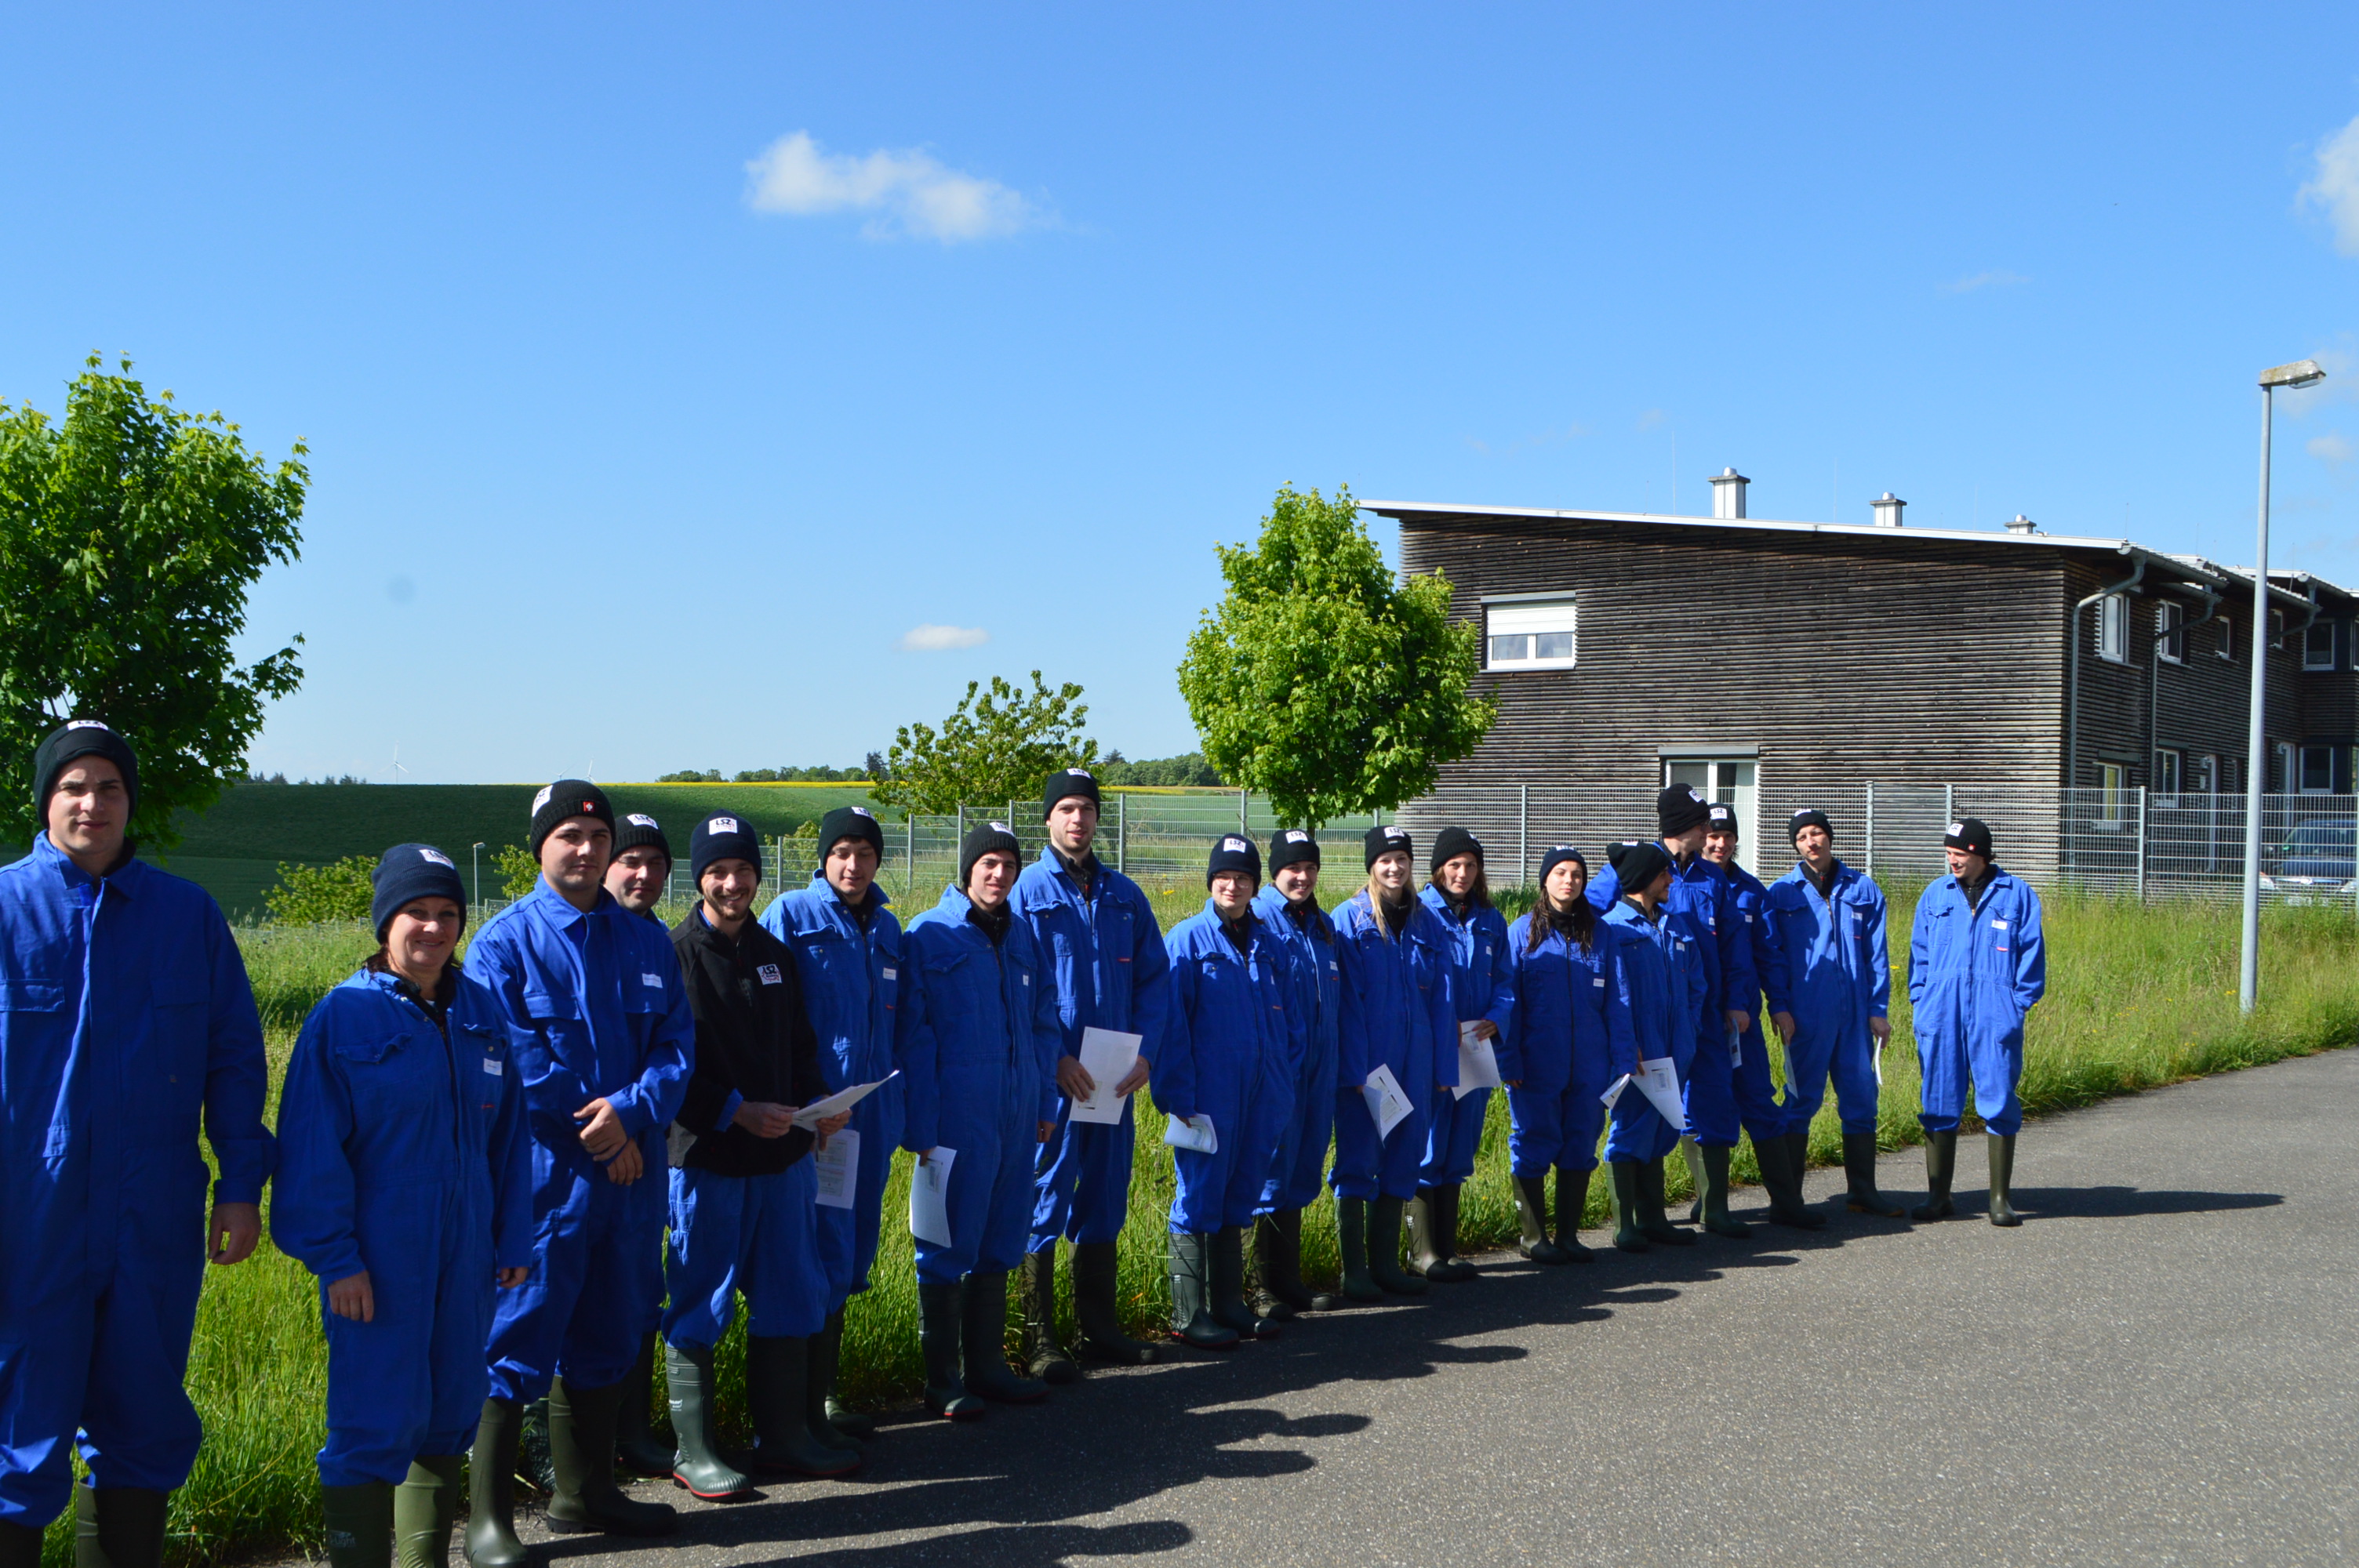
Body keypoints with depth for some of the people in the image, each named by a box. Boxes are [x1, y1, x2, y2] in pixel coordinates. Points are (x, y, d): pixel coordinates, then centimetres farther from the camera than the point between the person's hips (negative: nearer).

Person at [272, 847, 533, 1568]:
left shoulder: (481, 1011, 8)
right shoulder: (345, 1013, -7)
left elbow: (508, 1135, 12)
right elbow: (313, 1146, -9)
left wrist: (514, 1240, 10)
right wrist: (335, 1258, -13)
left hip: (464, 1256, 6)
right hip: (377, 1260, -5)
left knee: (449, 1414, 13)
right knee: (375, 1425, -4)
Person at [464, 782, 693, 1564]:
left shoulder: (646, 941, 9)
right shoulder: (505, 940, -5)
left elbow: (676, 1044, 3)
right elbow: (513, 1061, -11)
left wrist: (630, 1110, -15)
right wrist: (595, 1136, -11)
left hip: (629, 1171, 5)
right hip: (543, 1173, -5)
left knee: (603, 1337, 16)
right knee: (516, 1344, -4)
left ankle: (584, 1491, 30)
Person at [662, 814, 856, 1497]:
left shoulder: (775, 954, 12)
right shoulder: (675, 954, -7)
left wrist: (816, 1104, 0)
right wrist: (737, 1111, -20)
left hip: (784, 1155, 6)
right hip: (706, 1158, -6)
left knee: (791, 1296, 11)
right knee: (700, 1304, 2)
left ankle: (783, 1437, 24)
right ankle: (694, 1450, 13)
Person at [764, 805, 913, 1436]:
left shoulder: (886, 927, 14)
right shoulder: (792, 915, -5)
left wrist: (899, 1109, 14)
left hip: (871, 1114, 6)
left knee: (852, 1257, 12)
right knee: (825, 1259, -6)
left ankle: (824, 1396, 23)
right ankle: (808, 1410, 3)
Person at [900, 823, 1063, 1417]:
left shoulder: (1023, 936, 11)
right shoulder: (930, 935, -5)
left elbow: (1045, 1022, 18)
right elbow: (914, 1035, -7)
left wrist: (1046, 1101, 11)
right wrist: (921, 1126, -11)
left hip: (1016, 1114, 6)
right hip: (957, 1115, -6)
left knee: (1001, 1240, 13)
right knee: (949, 1245, -1)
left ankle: (986, 1364, 24)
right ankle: (942, 1379, 9)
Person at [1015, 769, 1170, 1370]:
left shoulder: (1125, 895, 10)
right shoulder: (1026, 891, -3)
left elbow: (1155, 977, 11)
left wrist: (1145, 1050, -2)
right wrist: (1053, 1058, -14)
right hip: (1052, 1078, -4)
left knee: (1105, 1197, 12)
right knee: (1044, 1200, -1)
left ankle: (1100, 1328, 23)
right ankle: (1040, 1338, 7)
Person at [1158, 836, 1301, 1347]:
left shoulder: (1269, 946, 12)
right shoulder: (1188, 939, -5)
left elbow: (1288, 1020, 18)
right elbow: (1171, 1023, -8)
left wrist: (1284, 1085, 10)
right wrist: (1178, 1096, -14)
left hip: (1260, 1095, 6)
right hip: (1208, 1095, -5)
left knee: (1239, 1200, 12)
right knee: (1199, 1200, -1)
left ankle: (1229, 1304, 22)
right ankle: (1189, 1315, 6)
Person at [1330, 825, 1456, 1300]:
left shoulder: (1427, 924, 9)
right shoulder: (1351, 919, -4)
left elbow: (1441, 1001, 9)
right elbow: (1348, 1003, -9)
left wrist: (1444, 1067, 3)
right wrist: (1357, 1069, -14)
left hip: (1413, 1063, 5)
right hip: (1363, 1064, -5)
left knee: (1403, 1159, 10)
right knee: (1358, 1162, -1)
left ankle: (1385, 1262, 20)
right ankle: (1354, 1270, 7)